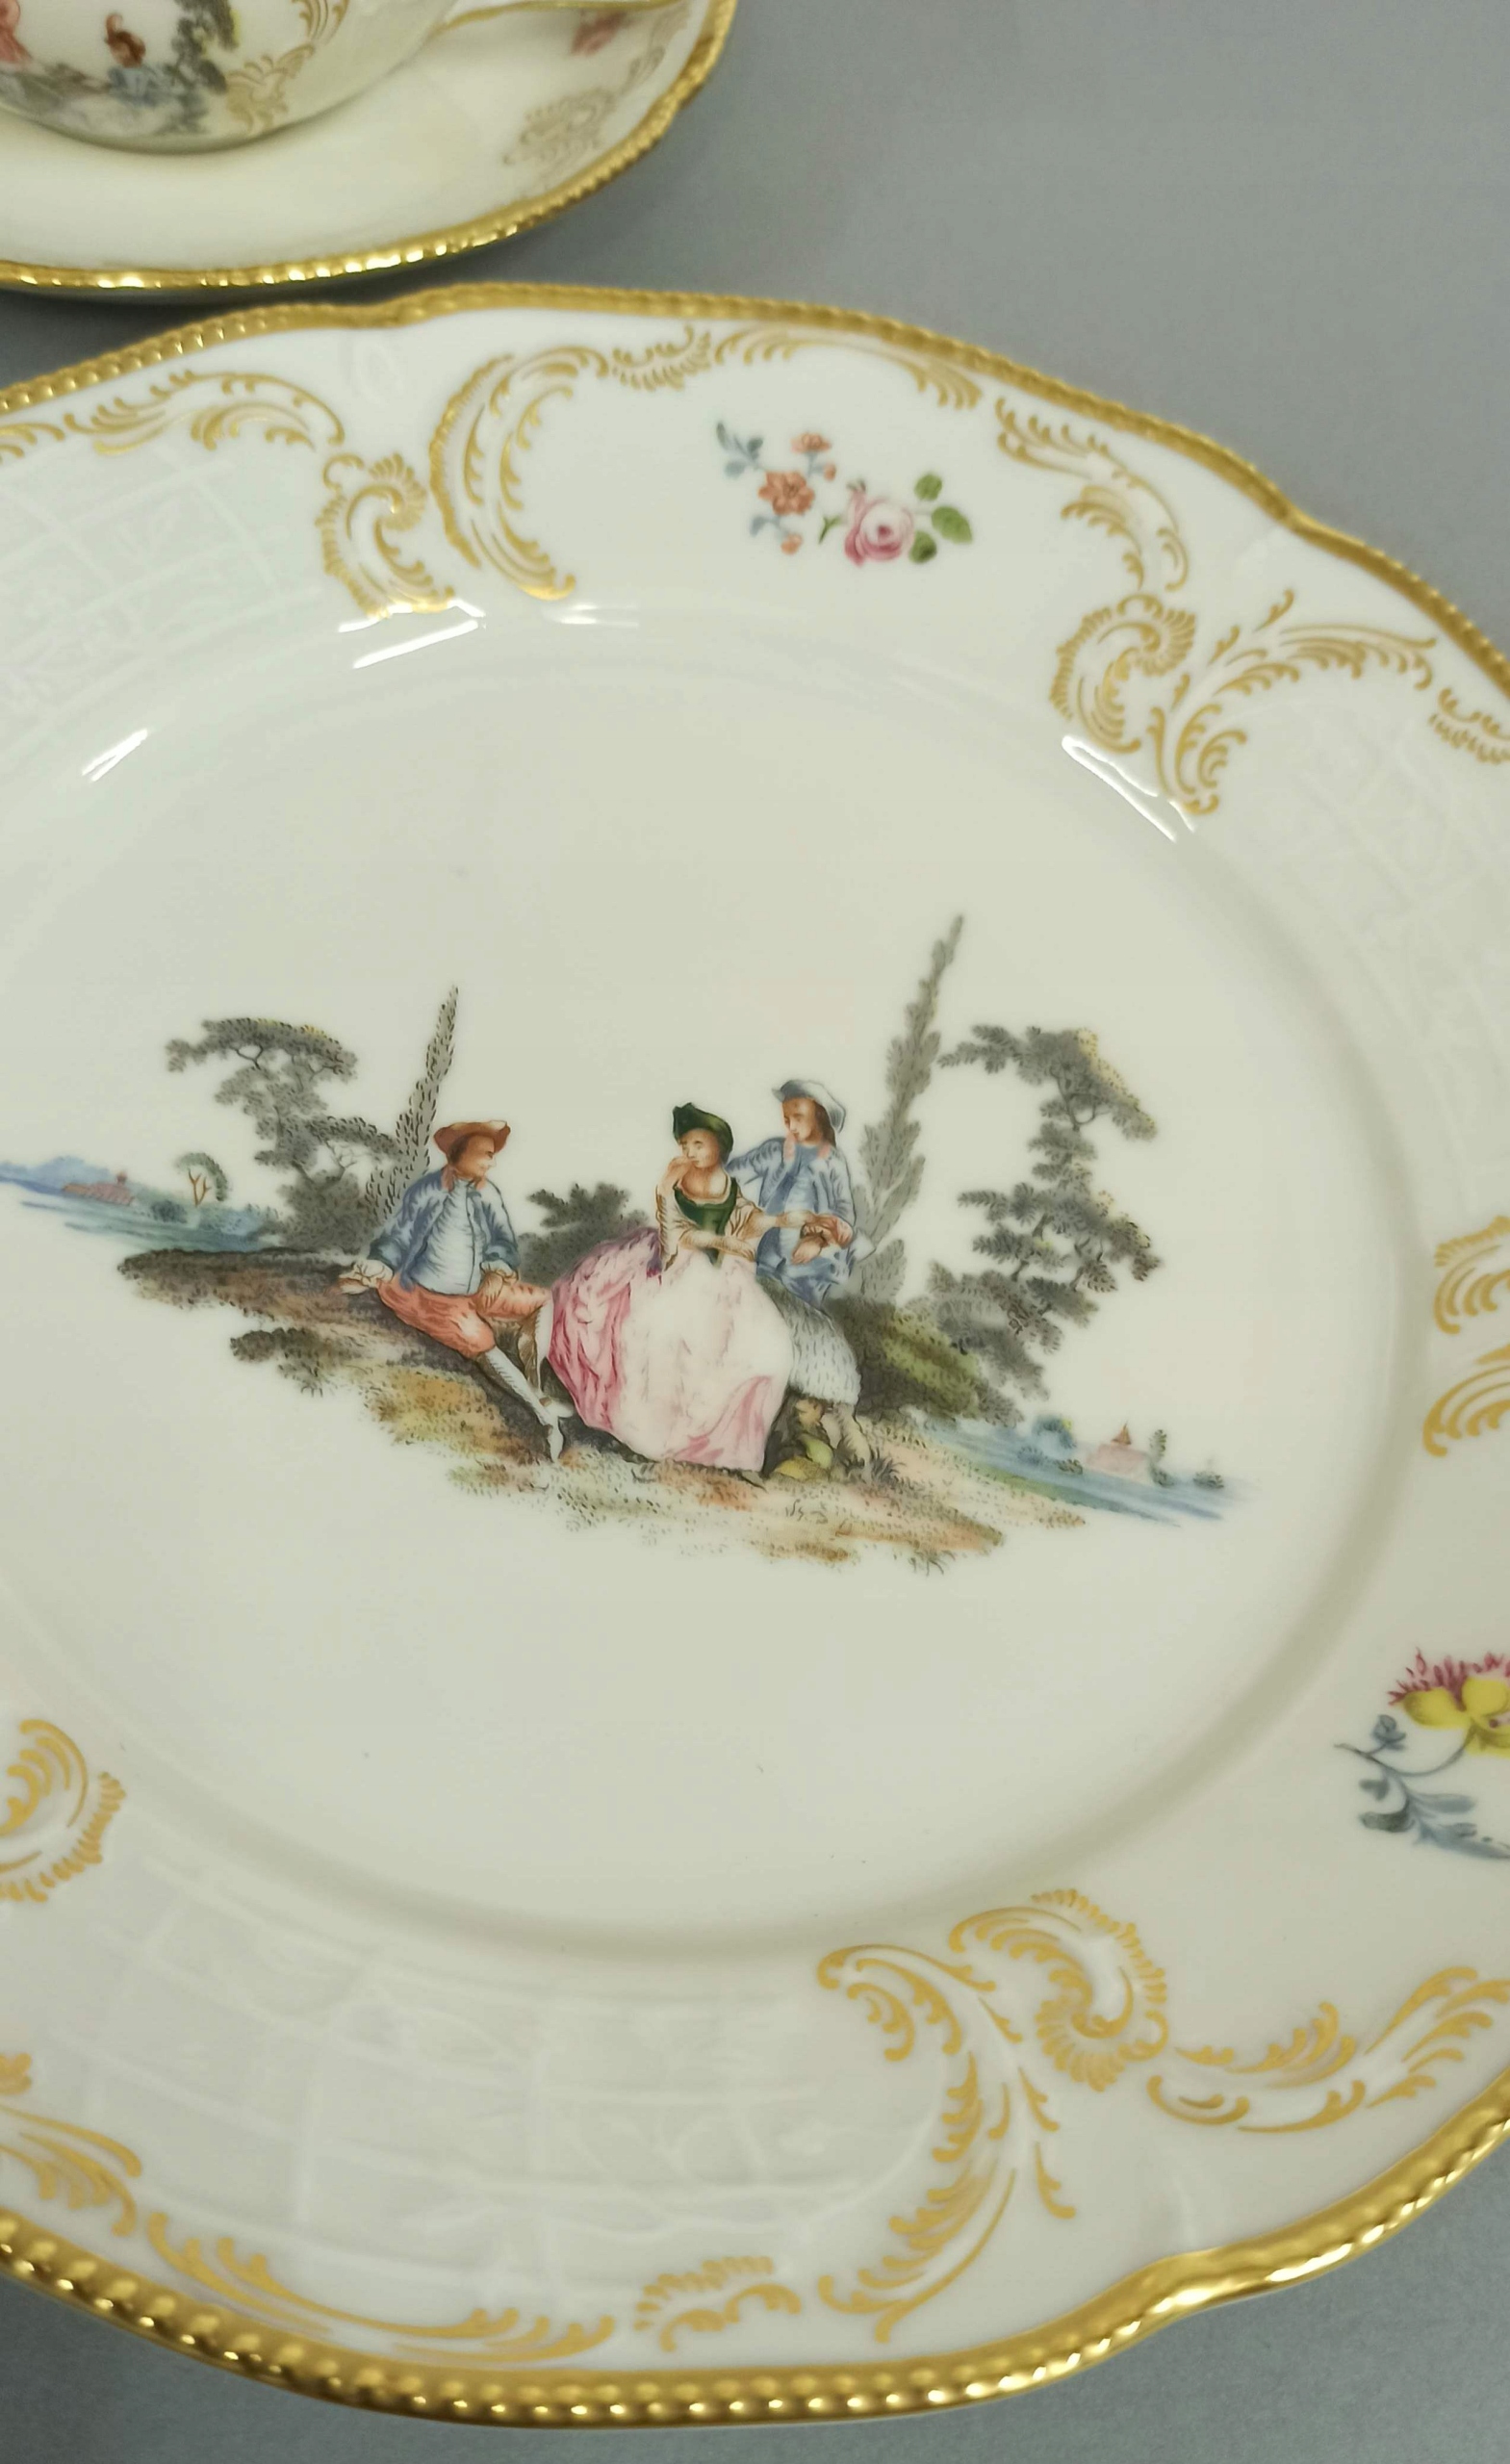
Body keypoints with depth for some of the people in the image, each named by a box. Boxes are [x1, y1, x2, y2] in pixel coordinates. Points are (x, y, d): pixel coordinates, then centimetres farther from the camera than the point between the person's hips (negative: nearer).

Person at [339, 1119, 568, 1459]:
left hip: (478, 1291, 5)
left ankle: (537, 1388, -18)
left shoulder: (487, 1194, 0)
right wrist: (369, 1276, -15)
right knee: (478, 1338, -26)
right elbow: (395, 1239, -4)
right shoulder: (427, 1190, -11)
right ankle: (543, 1413, -24)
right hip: (430, 1294, -5)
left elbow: (503, 1241, 4)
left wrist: (498, 1274, -15)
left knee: (545, 1301, -10)